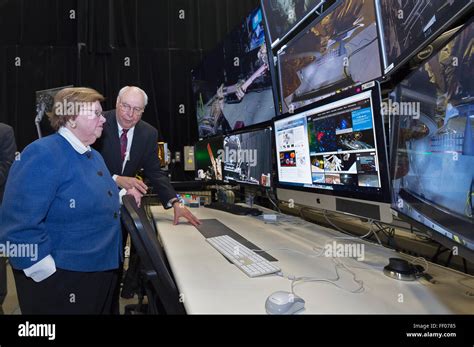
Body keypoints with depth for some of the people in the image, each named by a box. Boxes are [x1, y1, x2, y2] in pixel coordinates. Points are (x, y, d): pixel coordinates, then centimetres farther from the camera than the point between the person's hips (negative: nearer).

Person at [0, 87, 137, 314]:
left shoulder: (93, 156, 10)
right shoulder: (43, 154, -19)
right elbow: (19, 225, -25)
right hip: (60, 279, -8)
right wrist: (48, 272, -22)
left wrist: (122, 196, 7)